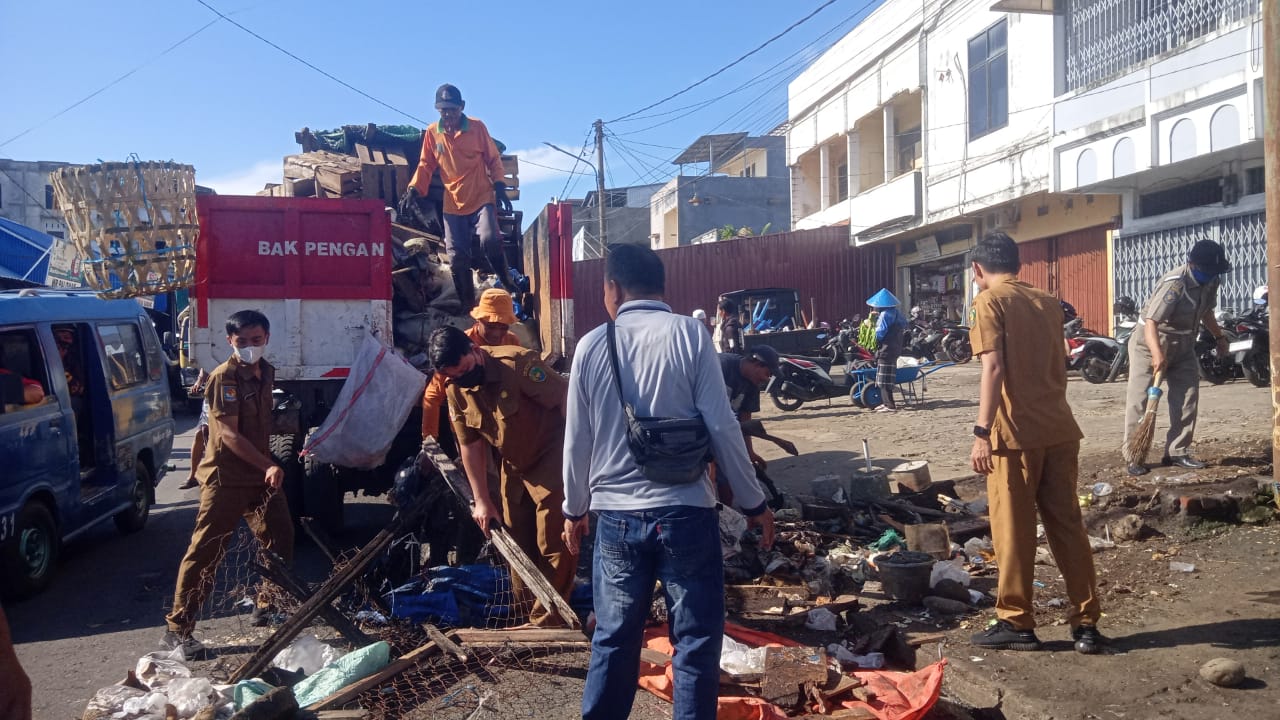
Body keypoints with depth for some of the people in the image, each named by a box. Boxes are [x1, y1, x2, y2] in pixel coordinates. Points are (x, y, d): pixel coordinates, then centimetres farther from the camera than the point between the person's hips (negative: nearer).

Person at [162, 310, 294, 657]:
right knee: (205, 552, -5)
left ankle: (267, 605, 30)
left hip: (260, 474, 8)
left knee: (280, 537, 12)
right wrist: (269, 466, -26)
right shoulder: (223, 378, -15)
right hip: (225, 478, -7)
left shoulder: (266, 373, 8)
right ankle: (177, 629, 2)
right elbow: (229, 435, -20)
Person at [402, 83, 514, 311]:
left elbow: (493, 159, 5)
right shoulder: (432, 133, 2)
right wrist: (413, 190, -5)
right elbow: (425, 165, 8)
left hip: (482, 198, -3)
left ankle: (507, 286, -6)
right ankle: (468, 307, 15)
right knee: (457, 259, 3)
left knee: (490, 240, -26)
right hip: (453, 204, 3)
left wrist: (499, 186, -5)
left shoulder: (477, 127, -2)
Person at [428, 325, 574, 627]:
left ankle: (546, 621, 7)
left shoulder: (518, 363, -27)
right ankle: (522, 612, 30)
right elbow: (471, 445, 1)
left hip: (551, 460, -7)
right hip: (514, 467, 7)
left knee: (553, 544, -4)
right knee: (517, 543, 15)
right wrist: (481, 500, 1)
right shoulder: (456, 391, -6)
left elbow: (568, 402, -24)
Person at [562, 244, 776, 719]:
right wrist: (753, 503, 2)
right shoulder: (689, 334, -6)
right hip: (685, 512, -2)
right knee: (696, 639, 10)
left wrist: (575, 509, 20)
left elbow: (578, 439, 6)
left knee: (613, 638, 16)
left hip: (616, 516, 3)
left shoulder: (591, 346, 1)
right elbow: (721, 427, -8)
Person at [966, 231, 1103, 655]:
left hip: (1016, 434, -6)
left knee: (1014, 532, 3)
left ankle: (1017, 624, 12)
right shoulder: (1047, 303, 15)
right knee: (1068, 526, 11)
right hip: (1060, 430, 6)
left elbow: (993, 368, -16)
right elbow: (1060, 370, 19)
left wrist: (982, 432, -18)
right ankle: (1086, 623, 15)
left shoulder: (989, 302, -5)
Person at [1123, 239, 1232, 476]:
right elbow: (1151, 322, -36)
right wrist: (1157, 354, -48)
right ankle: (1134, 458, -1)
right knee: (1139, 401, -7)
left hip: (1183, 346, 7)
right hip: (1151, 343, -7)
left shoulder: (1210, 281, -3)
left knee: (1188, 400, 5)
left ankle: (1177, 452, 14)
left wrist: (1219, 336, 21)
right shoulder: (1174, 284, -28)